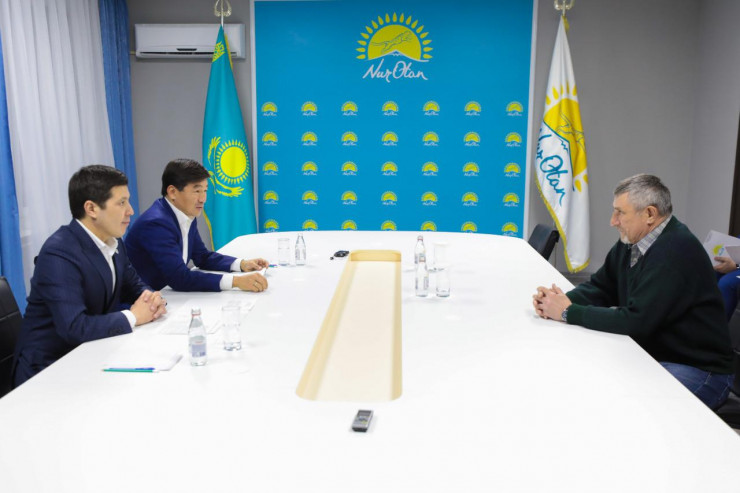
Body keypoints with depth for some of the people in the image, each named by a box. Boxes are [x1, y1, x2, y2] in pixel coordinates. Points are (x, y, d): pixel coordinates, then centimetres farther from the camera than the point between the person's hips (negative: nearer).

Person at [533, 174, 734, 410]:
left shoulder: (676, 252, -25)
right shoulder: (631, 241, 3)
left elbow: (635, 321, -29)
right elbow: (600, 286, 9)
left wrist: (569, 313, -21)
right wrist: (563, 300, -12)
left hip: (698, 370, -8)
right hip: (650, 355, 8)